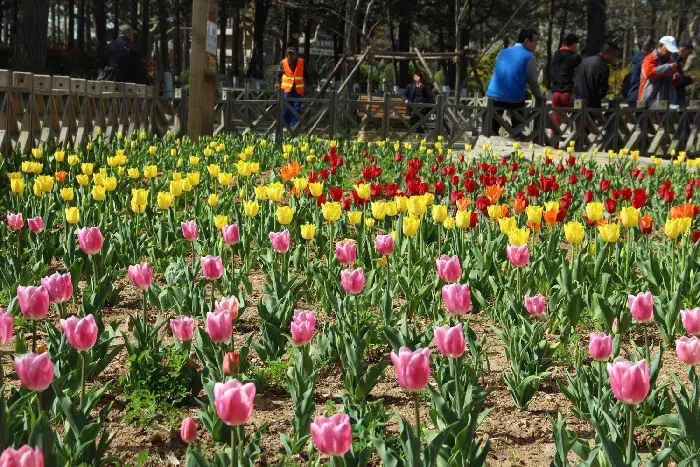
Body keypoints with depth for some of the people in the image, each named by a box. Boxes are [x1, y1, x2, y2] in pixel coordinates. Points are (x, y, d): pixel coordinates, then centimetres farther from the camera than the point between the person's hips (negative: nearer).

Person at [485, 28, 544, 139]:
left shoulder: (503, 52, 14)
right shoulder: (529, 57, -5)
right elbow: (533, 81, -1)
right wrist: (540, 98, 15)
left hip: (493, 97, 5)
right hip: (514, 101, -5)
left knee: (492, 130, 23)